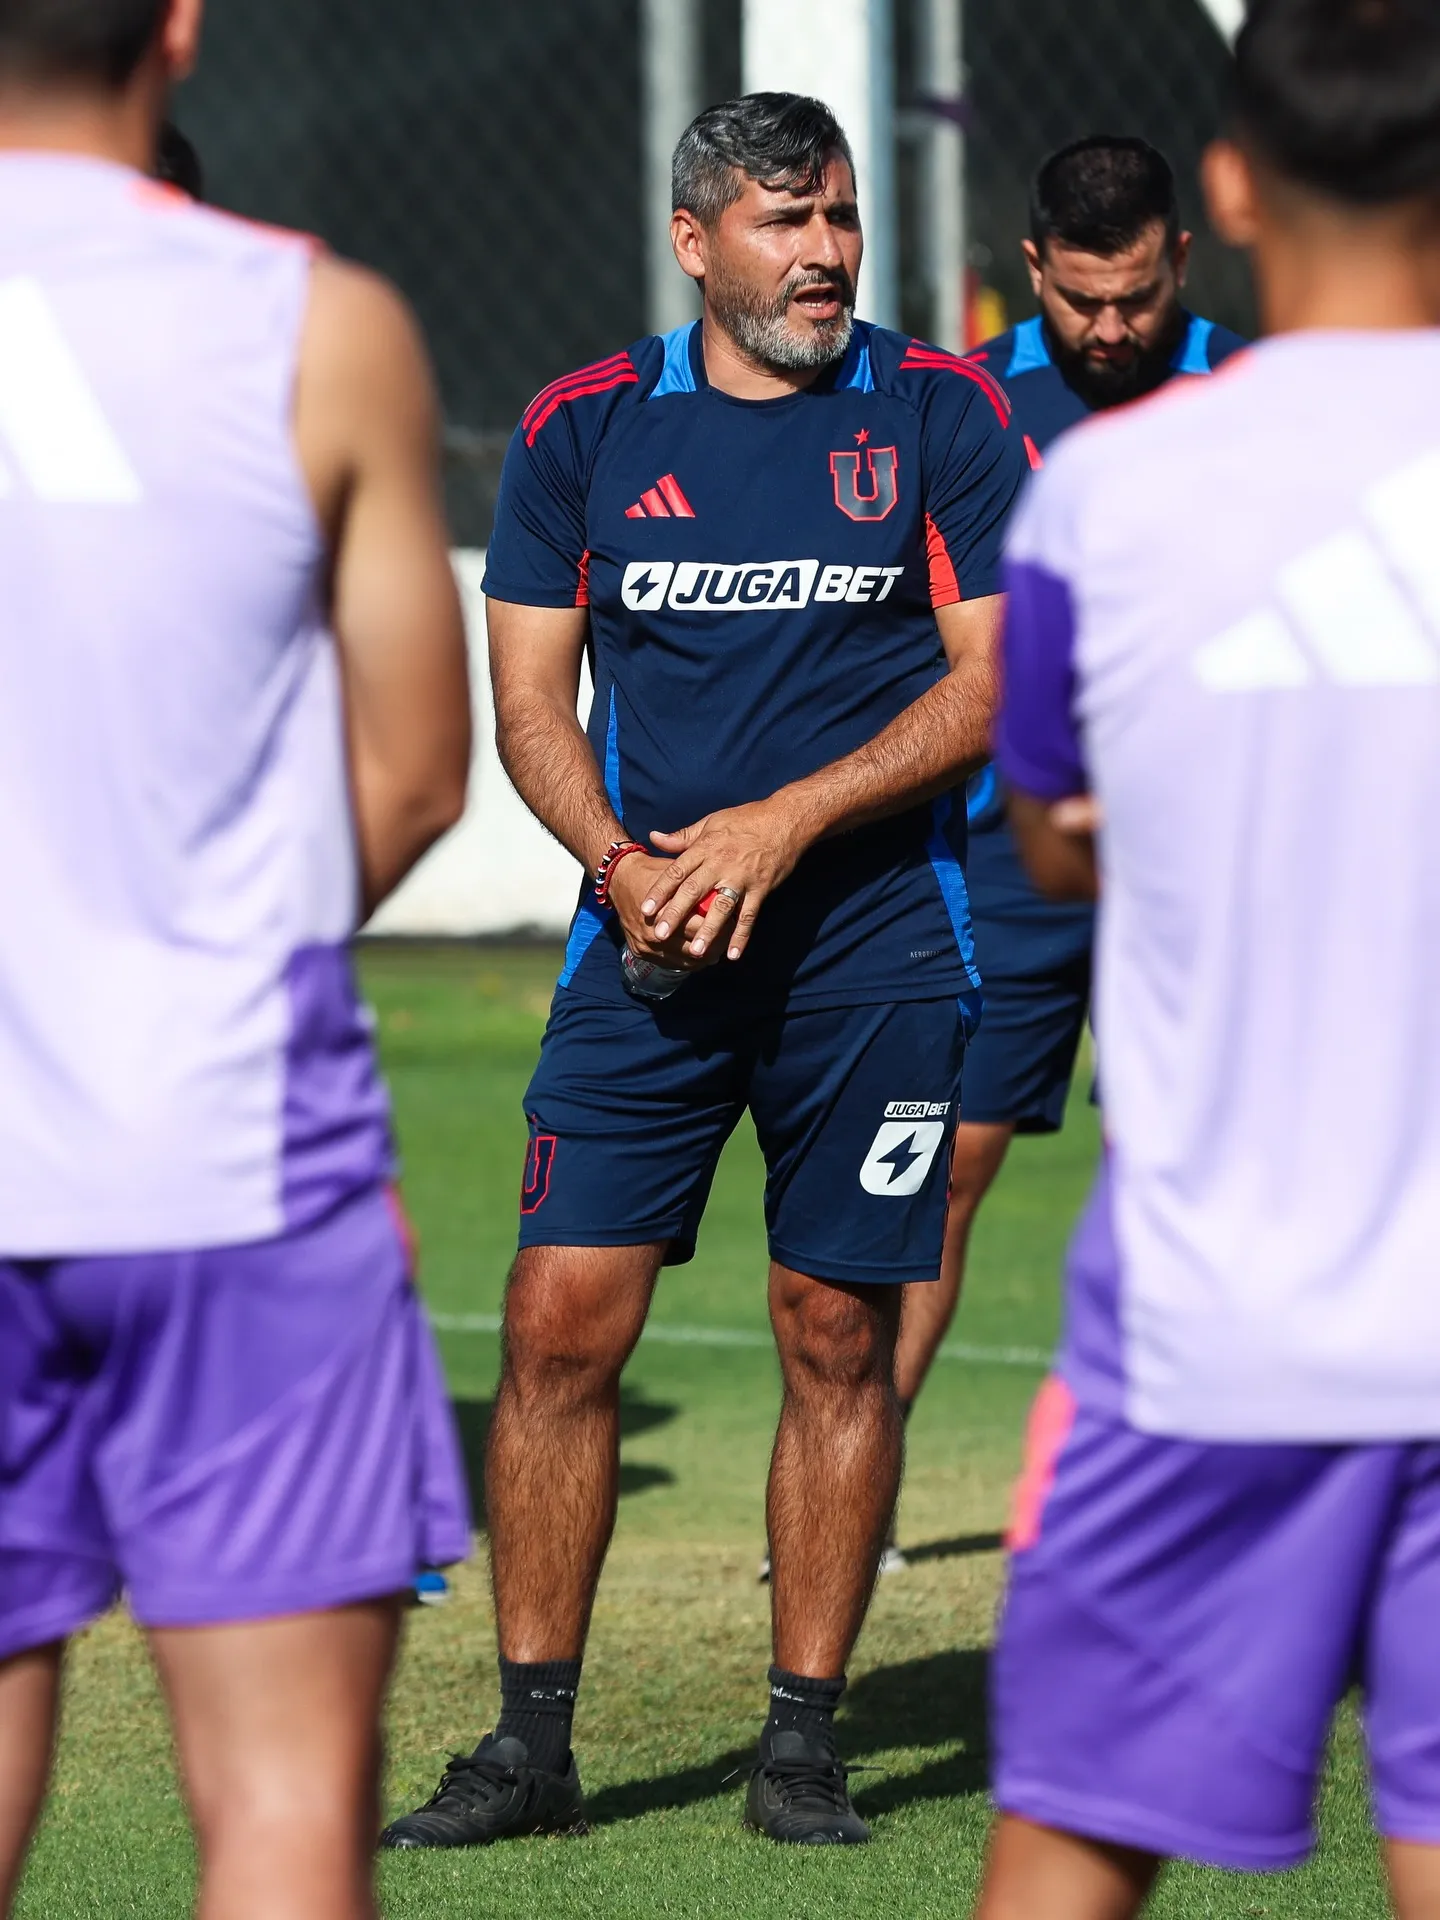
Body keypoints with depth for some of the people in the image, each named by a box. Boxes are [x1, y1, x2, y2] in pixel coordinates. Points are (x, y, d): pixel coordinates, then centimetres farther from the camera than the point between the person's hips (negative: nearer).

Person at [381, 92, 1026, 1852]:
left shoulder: (940, 413, 2)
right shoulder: (582, 429, 6)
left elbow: (995, 684, -2)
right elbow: (531, 697, 7)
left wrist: (784, 822, -12)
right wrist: (622, 862, -11)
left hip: (873, 940, -1)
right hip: (647, 944, 1)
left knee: (839, 1336, 2)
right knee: (560, 1324, -5)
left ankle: (801, 1742, 12)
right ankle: (531, 1741, 3)